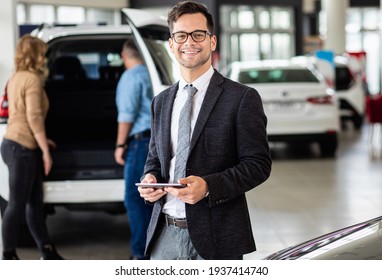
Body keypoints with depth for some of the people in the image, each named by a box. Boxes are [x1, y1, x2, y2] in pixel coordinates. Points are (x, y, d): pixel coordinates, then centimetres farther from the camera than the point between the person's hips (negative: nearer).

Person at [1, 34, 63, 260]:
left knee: (34, 202, 12)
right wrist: (45, 151, -15)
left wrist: (41, 141, 24)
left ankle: (47, 251, 18)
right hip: (22, 147, -10)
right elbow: (34, 118, -19)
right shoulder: (32, 79, -13)